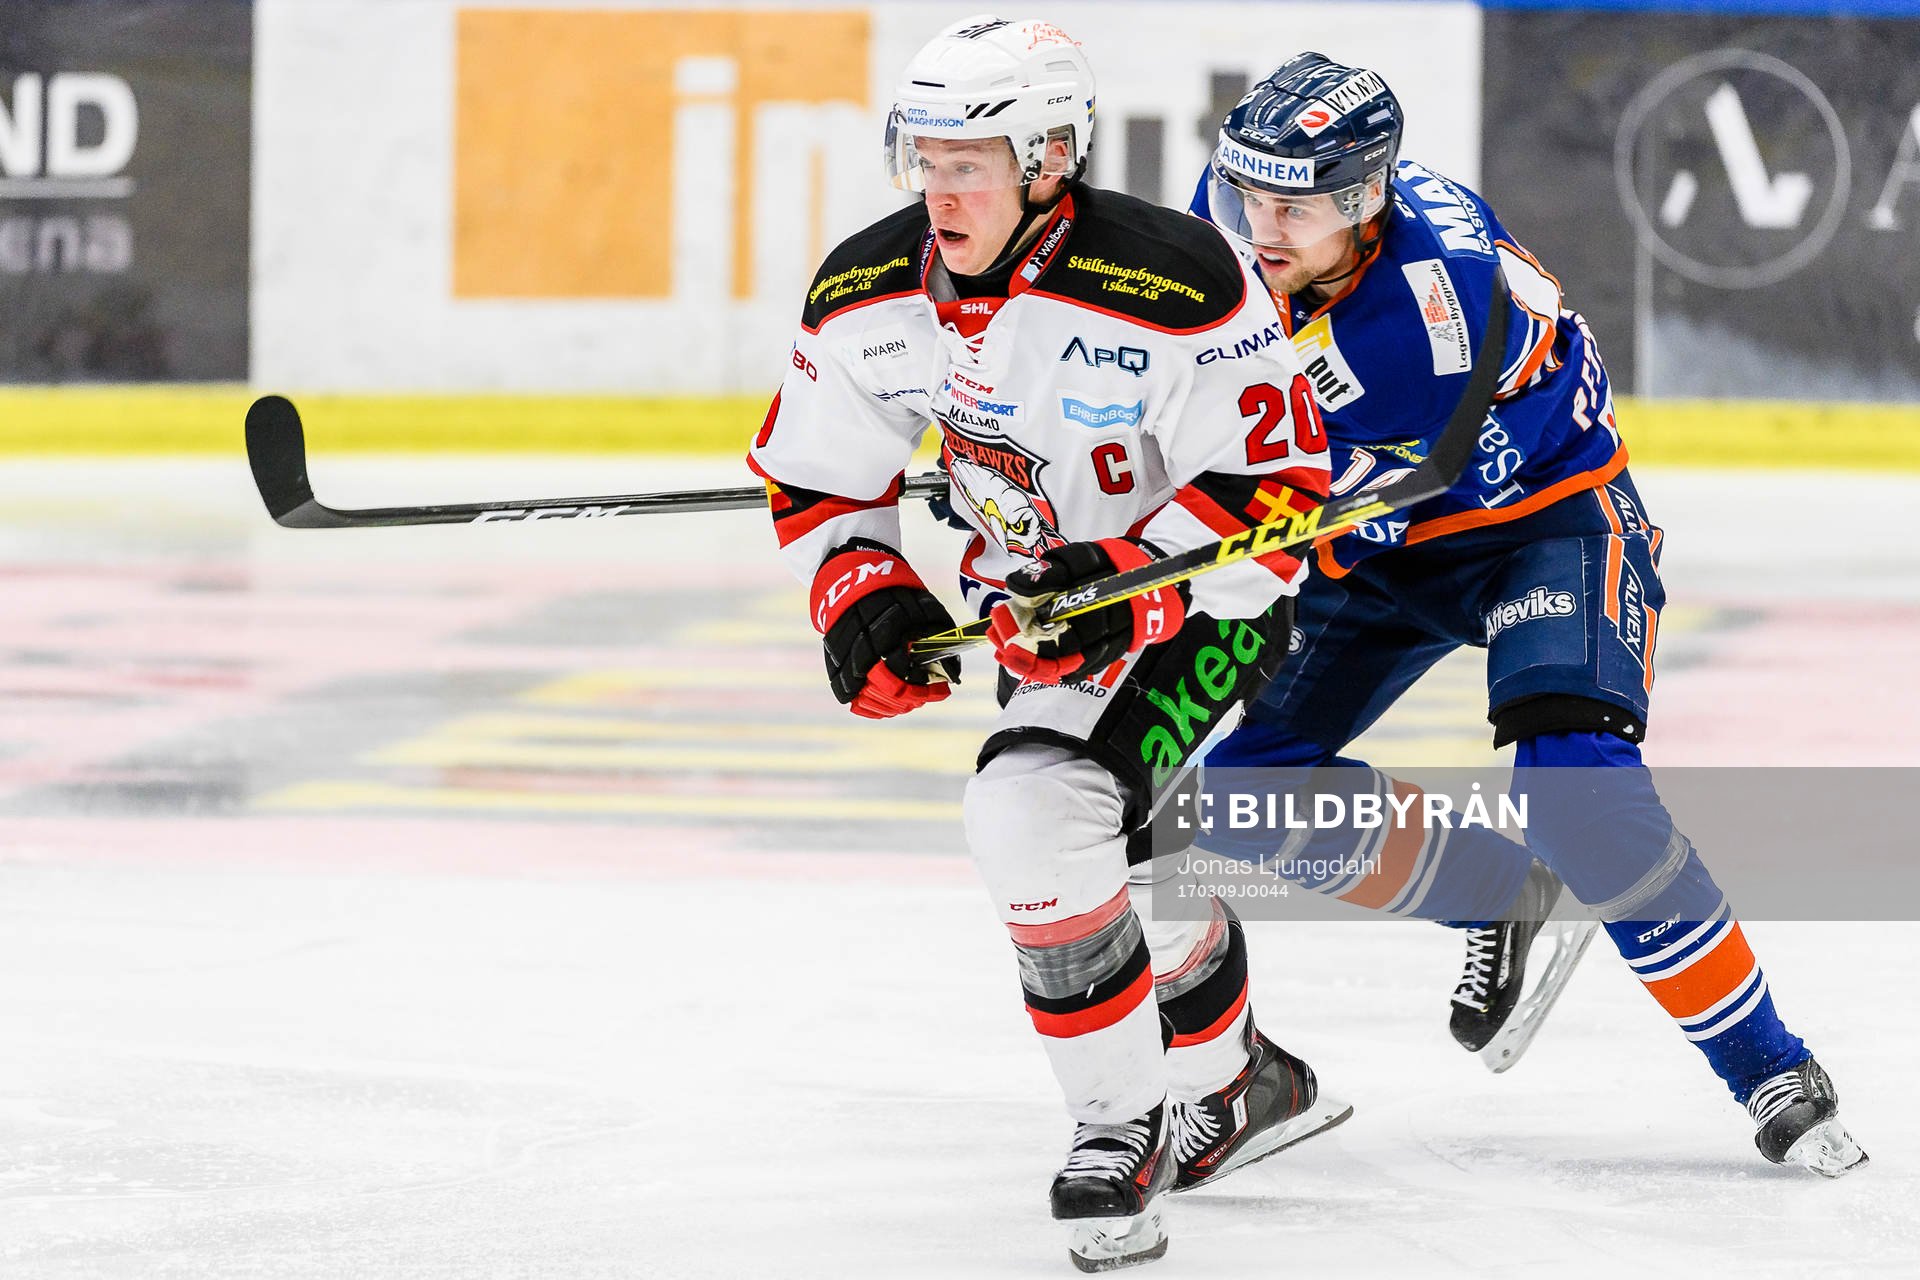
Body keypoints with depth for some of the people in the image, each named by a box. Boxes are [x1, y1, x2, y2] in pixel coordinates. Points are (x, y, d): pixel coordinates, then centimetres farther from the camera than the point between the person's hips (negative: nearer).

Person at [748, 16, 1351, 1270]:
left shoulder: (1173, 288, -31)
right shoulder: (867, 299, -12)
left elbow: (1279, 488, -26)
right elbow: (815, 477, 2)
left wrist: (1121, 590, -33)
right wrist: (865, 601, -14)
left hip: (1205, 594, -7)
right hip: (1047, 602, 7)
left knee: (1042, 814, -25)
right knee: (1121, 861, 19)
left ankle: (1128, 1124, -10)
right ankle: (1239, 1086, 45)